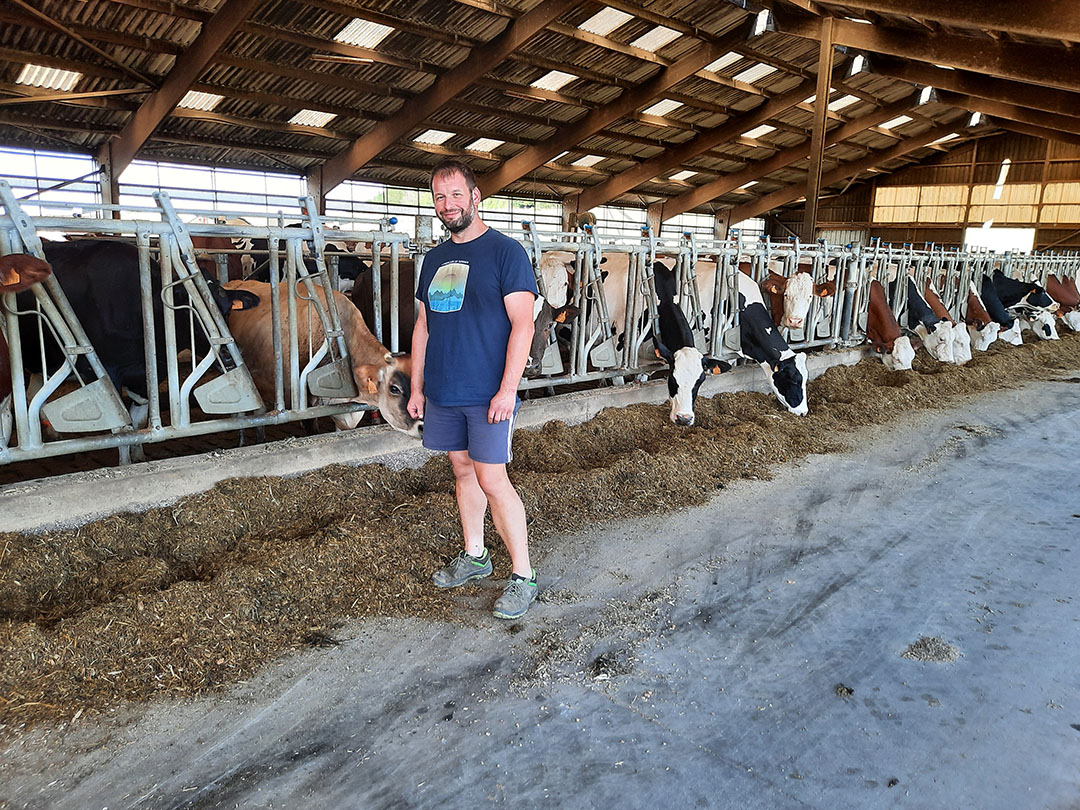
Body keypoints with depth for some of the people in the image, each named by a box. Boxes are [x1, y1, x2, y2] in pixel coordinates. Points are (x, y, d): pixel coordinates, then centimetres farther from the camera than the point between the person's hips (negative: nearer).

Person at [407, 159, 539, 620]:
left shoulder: (505, 252, -7)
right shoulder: (434, 258, 13)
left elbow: (522, 325, -13)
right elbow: (423, 326, 17)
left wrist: (507, 390, -19)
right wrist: (417, 387, 13)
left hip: (488, 393, -6)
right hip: (442, 392, 6)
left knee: (492, 480, -6)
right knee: (463, 470, 15)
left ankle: (523, 577, 5)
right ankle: (474, 557, 30)